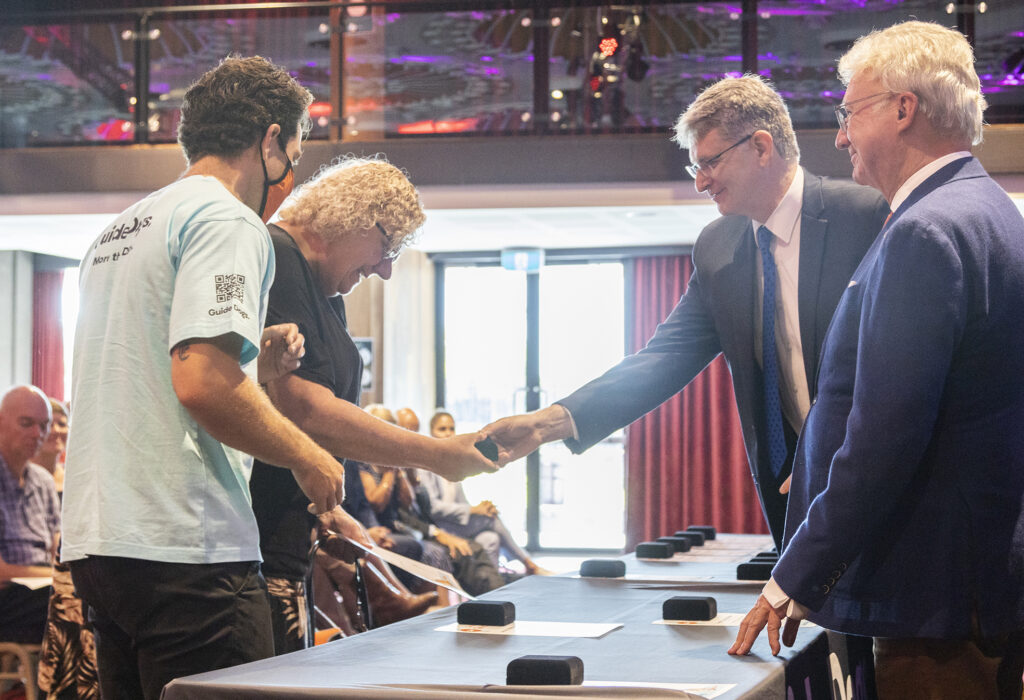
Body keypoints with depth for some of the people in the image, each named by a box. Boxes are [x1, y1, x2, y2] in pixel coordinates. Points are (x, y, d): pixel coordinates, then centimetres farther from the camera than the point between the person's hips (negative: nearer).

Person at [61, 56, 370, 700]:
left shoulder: (120, 230, 22)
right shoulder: (229, 220, -8)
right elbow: (202, 383, -21)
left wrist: (253, 368, 17)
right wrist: (307, 458, -8)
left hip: (94, 539, 10)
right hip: (183, 547, -10)